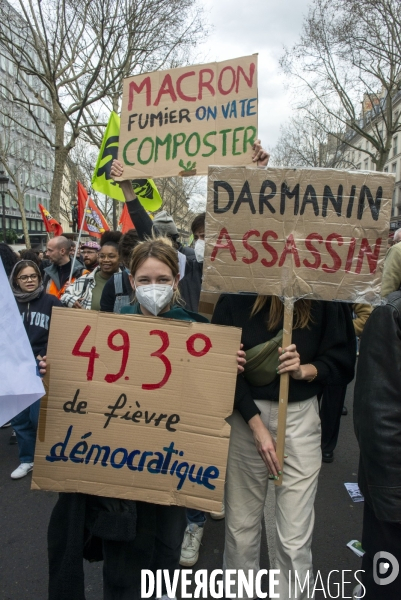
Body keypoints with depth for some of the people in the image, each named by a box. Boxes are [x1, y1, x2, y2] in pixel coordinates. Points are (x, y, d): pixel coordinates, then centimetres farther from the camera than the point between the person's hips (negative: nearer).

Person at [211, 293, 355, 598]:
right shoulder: (236, 295, -6)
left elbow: (343, 360, 3)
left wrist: (305, 370, -17)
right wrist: (256, 424, -11)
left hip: (300, 416, 0)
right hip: (245, 414, 1)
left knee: (295, 538, 2)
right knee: (241, 524, 14)